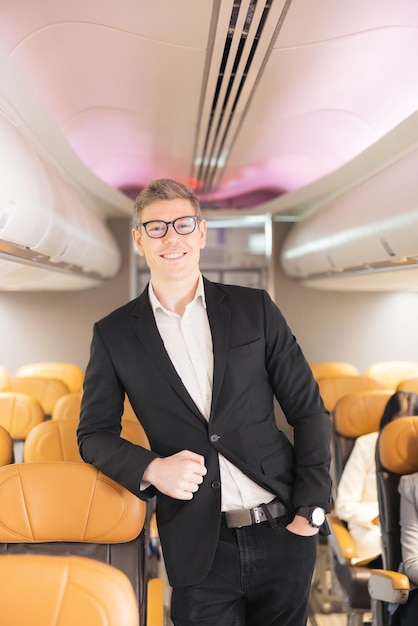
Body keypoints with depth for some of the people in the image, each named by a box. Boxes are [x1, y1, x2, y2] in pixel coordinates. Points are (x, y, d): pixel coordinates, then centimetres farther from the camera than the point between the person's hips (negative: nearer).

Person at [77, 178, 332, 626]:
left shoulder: (254, 308, 1)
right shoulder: (114, 334, 1)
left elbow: (308, 411, 3)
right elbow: (94, 434, 6)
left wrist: (311, 506, -4)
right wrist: (151, 469, -13)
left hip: (284, 535, 1)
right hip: (200, 550, -1)